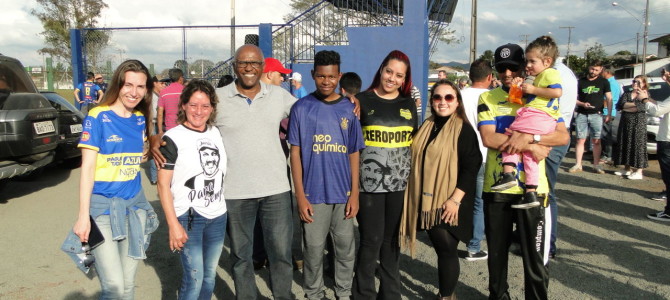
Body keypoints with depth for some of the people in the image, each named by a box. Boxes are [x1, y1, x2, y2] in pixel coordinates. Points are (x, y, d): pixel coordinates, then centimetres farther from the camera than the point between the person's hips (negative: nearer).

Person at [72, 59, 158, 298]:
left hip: (134, 204, 5)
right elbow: (87, 167, -10)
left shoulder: (140, 119, 6)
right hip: (102, 205, -5)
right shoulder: (98, 117, -9)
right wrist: (83, 216, -13)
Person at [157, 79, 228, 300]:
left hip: (218, 216, 5)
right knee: (194, 278, -4)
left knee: (210, 275, 13)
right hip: (188, 217, -5)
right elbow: (163, 185, -10)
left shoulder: (216, 133, 6)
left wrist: (226, 208, 13)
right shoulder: (172, 138, -10)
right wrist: (173, 225, -15)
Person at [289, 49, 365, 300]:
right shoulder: (301, 108, -4)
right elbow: (295, 154, -3)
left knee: (346, 249, 13)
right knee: (314, 250, 9)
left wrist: (355, 194, 1)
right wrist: (300, 196, -7)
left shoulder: (349, 109, 3)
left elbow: (354, 154, 6)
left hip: (343, 194, 2)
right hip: (313, 195, -2)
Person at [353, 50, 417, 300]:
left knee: (392, 241, 14)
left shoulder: (408, 104, 10)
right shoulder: (362, 100, -2)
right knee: (372, 240, 2)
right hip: (369, 183, -3)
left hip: (400, 183, 4)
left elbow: (414, 142, 16)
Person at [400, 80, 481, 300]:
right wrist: (417, 196, 12)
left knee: (447, 248, -2)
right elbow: (417, 161, 18)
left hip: (449, 203, -5)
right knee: (440, 248, 12)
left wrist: (455, 199, -19)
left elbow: (471, 167, -13)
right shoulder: (426, 127, 13)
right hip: (427, 200, 5)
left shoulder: (464, 129, -7)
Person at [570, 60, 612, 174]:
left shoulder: (603, 82, 7)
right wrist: (582, 104, -12)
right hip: (582, 115, 0)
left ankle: (596, 165, 8)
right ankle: (578, 165, 2)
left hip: (596, 115, 0)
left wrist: (609, 114, -3)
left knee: (596, 141, 1)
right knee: (580, 140, -1)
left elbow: (609, 98, 6)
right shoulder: (581, 82, 8)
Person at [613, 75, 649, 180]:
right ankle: (627, 169, 16)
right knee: (625, 145, 6)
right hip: (625, 123, 5)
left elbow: (642, 108, -15)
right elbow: (621, 105, -3)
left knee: (638, 145, -7)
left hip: (638, 123, -5)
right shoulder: (626, 94, 14)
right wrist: (635, 103, -12)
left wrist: (626, 108, -8)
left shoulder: (645, 94, 1)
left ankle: (639, 172, -7)